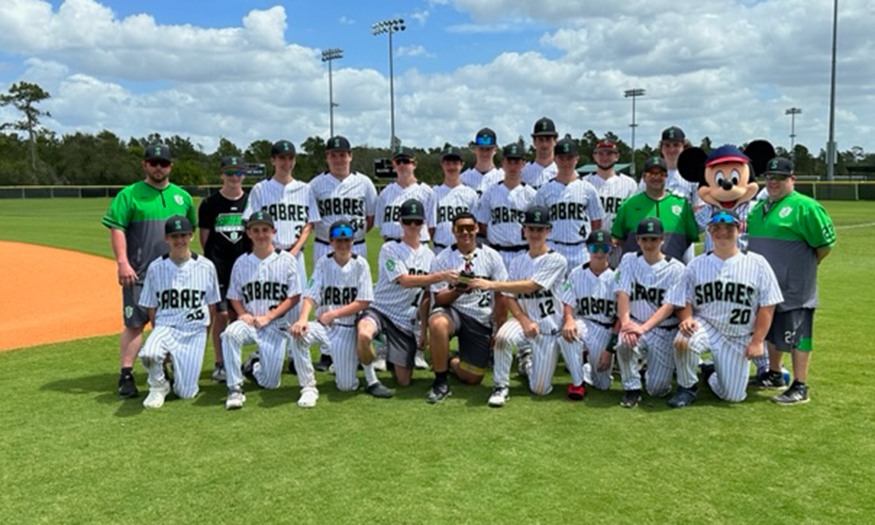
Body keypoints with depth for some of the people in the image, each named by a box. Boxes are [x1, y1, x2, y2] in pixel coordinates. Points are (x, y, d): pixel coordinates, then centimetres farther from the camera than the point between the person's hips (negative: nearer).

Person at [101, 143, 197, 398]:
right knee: (134, 323, -5)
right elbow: (116, 229, -7)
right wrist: (122, 263, -16)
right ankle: (126, 376, 1)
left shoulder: (182, 196, 13)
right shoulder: (129, 195, 0)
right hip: (139, 273, -4)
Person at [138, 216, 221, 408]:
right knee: (149, 354, -36)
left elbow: (212, 307, 8)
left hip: (195, 331, 0)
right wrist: (160, 335, -2)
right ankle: (158, 385, -1)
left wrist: (201, 333, 5)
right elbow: (151, 308, 6)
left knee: (186, 393, -6)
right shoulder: (156, 268, 1)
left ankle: (180, 366, 30)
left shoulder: (206, 266, 1)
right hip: (166, 327, 0)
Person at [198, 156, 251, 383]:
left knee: (237, 314, 8)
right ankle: (220, 364, 4)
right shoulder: (210, 203, 2)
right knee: (221, 314, -4)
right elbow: (204, 237, 4)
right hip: (218, 267, -2)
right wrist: (213, 260, -4)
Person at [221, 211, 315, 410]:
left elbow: (294, 297, -3)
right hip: (249, 324, 1)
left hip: (276, 326, -1)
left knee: (269, 382, -5)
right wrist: (243, 314, -10)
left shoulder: (286, 260, -2)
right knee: (230, 333, -35)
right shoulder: (241, 263, 5)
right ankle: (235, 389, -20)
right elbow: (234, 297, 11)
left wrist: (268, 317, -12)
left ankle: (254, 365, 33)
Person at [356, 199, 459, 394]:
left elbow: (425, 297, 12)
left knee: (404, 381, 3)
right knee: (364, 335, -40)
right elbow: (405, 281, -21)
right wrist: (441, 276, -31)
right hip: (380, 309, -4)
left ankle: (388, 355, 37)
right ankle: (371, 380, -12)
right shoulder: (390, 250, -7)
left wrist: (424, 330, 9)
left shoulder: (429, 255, 8)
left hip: (405, 320, 4)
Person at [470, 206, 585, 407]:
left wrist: (492, 284, -28)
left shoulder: (556, 260, -10)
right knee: (503, 336, -33)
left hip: (550, 328, -3)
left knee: (540, 389, -4)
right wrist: (524, 320, -16)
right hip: (525, 320, 3)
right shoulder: (518, 262, 6)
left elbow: (530, 286, -22)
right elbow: (509, 297, 2)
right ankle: (501, 387, -12)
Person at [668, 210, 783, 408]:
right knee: (683, 342, -36)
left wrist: (757, 341, -7)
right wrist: (687, 318, -19)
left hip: (739, 338, 1)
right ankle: (687, 387, -7)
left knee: (733, 396, -1)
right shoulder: (697, 264, 3)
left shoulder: (757, 263, -1)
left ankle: (711, 373, 34)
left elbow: (767, 306, -1)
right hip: (705, 326, 0)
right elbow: (685, 301, 3)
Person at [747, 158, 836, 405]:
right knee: (771, 331, 19)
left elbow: (825, 243, -11)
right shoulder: (761, 207, 12)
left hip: (794, 289, -8)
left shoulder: (805, 206, -13)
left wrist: (807, 266, -3)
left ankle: (800, 387, 5)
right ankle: (774, 375, 35)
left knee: (797, 335, -3)